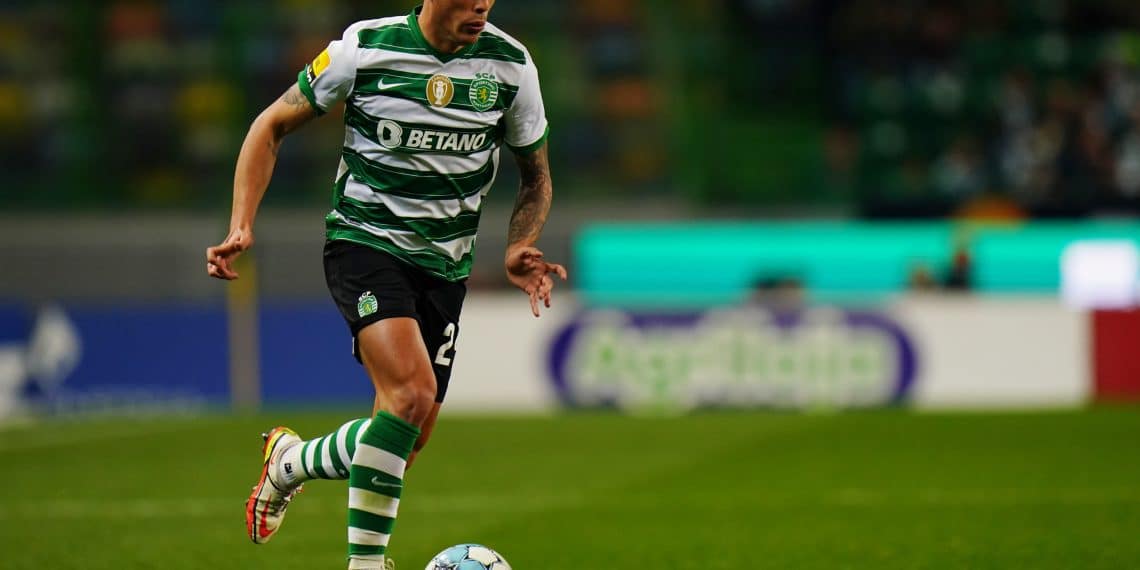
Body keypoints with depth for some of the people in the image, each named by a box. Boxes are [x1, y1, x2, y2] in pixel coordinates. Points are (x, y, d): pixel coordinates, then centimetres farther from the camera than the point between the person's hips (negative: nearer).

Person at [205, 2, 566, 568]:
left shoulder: (510, 65, -2)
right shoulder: (365, 47, -10)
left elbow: (536, 175, 13)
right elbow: (272, 125, 2)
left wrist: (518, 249, -6)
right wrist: (241, 227, -8)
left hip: (445, 263, 4)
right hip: (364, 241, -4)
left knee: (406, 444, 4)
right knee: (412, 390, -28)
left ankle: (290, 462, 35)